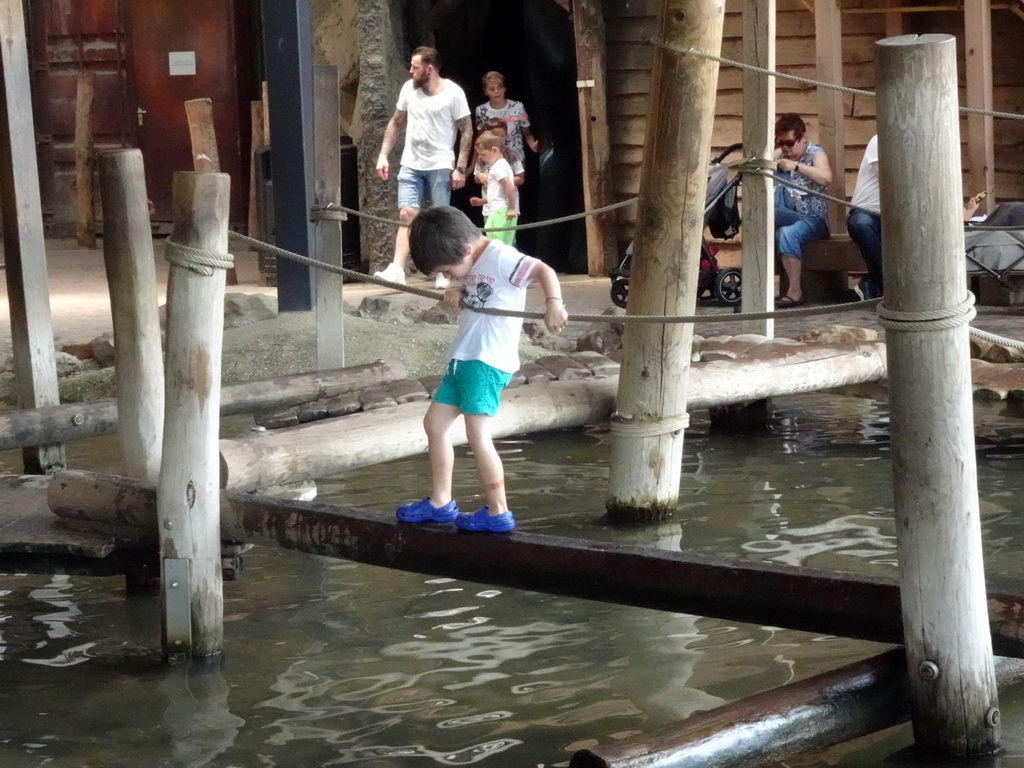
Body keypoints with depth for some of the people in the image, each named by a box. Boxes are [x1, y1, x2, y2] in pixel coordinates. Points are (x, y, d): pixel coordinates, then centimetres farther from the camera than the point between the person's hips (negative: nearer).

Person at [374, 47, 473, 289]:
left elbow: (467, 131, -6)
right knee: (406, 216, -6)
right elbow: (395, 123, 15)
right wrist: (383, 155, 7)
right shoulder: (408, 89, 4)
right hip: (411, 165, 4)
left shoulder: (453, 93, -9)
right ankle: (397, 270, -14)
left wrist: (460, 168, -12)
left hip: (440, 166, -4)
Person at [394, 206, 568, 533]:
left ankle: (498, 513, -5)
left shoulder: (500, 258, -14)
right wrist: (458, 294, 0)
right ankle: (441, 502, 23)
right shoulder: (473, 266, 13)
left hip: (488, 361, -10)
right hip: (462, 358, 10)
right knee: (434, 423, 14)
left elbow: (544, 271, -22)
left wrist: (553, 303, -39)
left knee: (477, 435, -13)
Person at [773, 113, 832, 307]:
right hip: (789, 215, 4)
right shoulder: (780, 154, 9)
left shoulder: (816, 153, -6)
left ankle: (795, 292, -30)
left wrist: (796, 166, -36)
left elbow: (826, 178, -26)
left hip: (814, 219, -4)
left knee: (787, 233, -36)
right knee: (776, 175, -17)